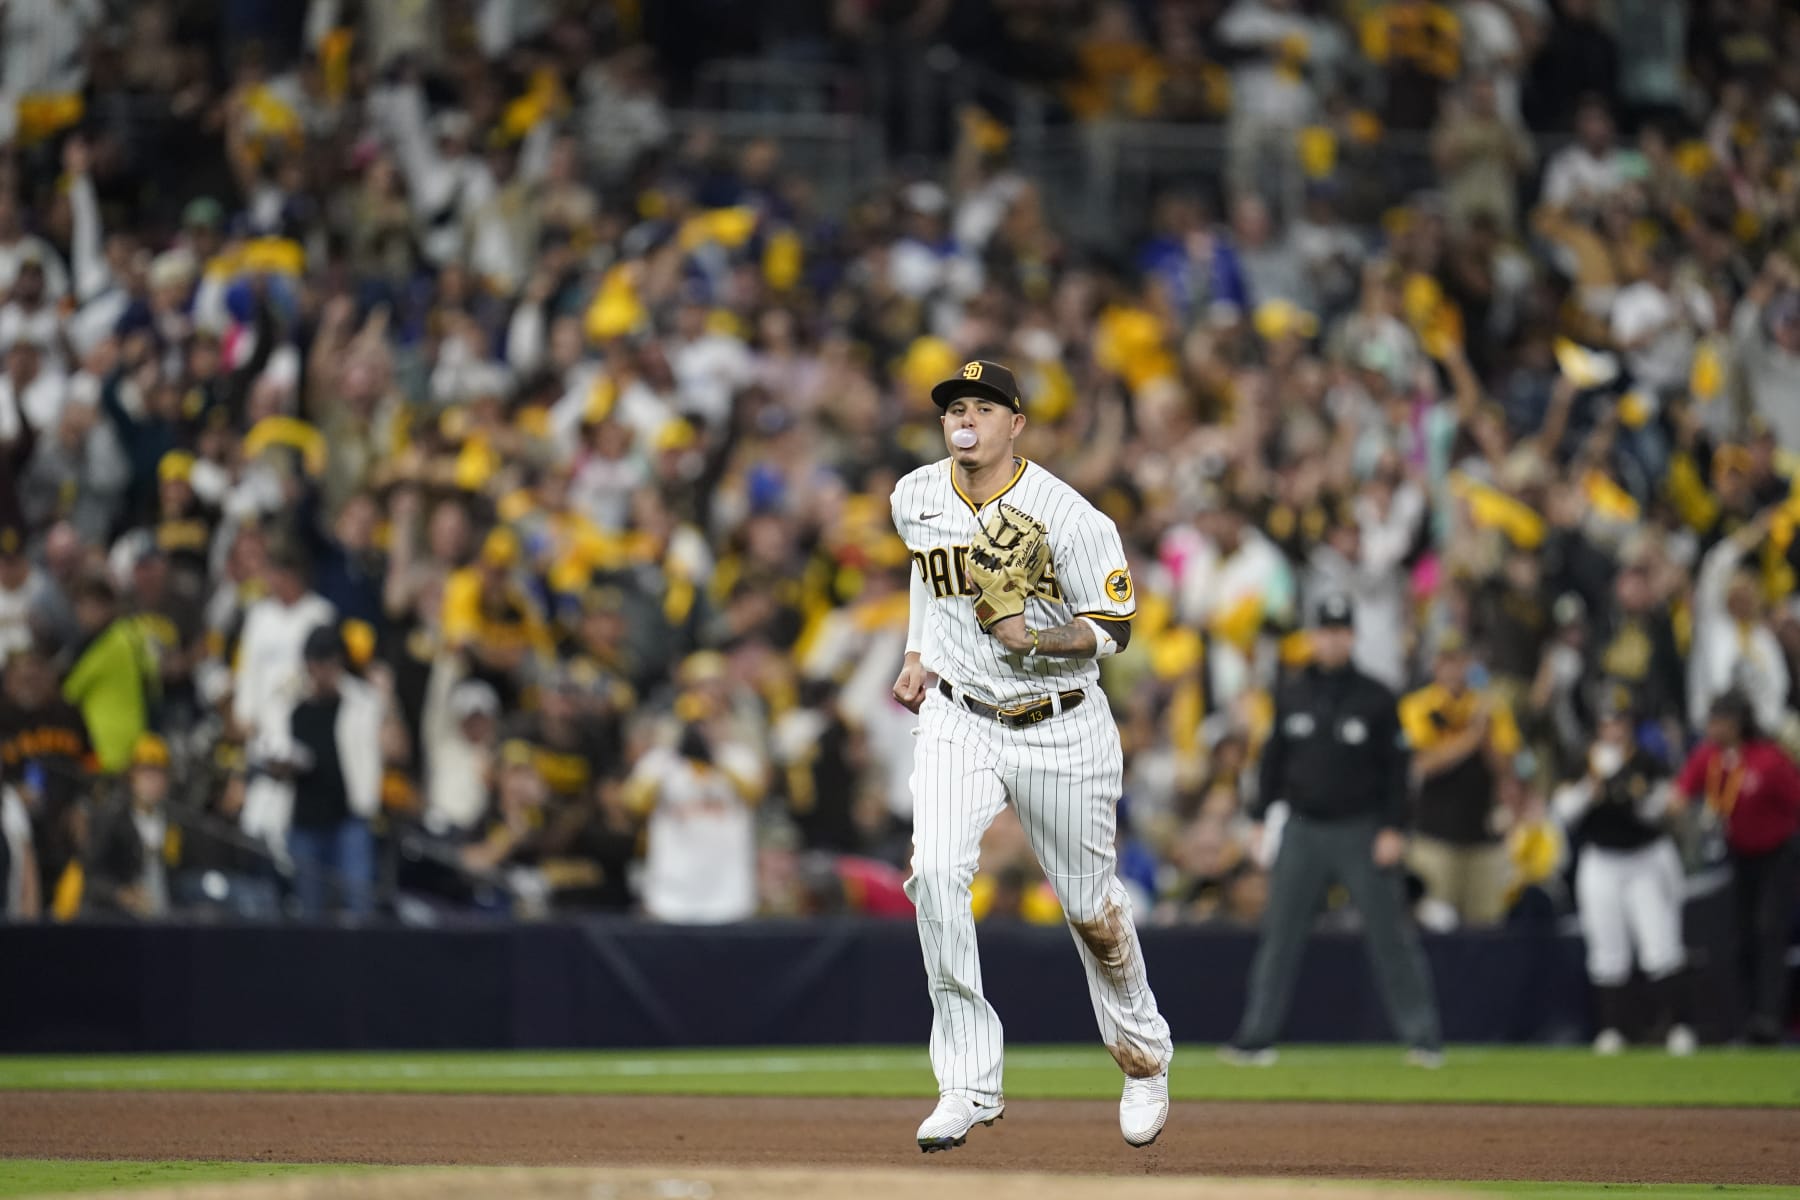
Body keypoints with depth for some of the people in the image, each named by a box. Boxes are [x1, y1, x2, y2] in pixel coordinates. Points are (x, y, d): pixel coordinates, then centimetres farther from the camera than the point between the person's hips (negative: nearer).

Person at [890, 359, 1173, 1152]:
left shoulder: (1070, 518, -17)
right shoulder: (914, 500, -2)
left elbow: (1113, 627, -12)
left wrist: (1035, 639, -30)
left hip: (1060, 730, -3)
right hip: (958, 721, 3)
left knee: (1090, 905, 9)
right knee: (935, 873, -21)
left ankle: (1144, 1058, 37)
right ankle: (970, 1085, -17)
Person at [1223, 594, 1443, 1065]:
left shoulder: (1376, 699, -2)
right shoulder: (1291, 696, 8)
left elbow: (1395, 768, -1)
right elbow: (1274, 759, 14)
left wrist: (1393, 828, -9)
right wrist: (1259, 818, 8)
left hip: (1361, 832, -3)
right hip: (1303, 829, 3)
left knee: (1391, 935, -4)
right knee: (1279, 934, 2)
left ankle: (1423, 1037, 1)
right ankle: (1256, 1038, 5)